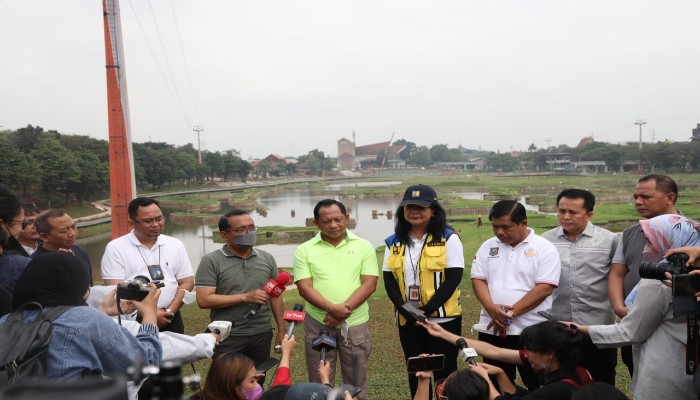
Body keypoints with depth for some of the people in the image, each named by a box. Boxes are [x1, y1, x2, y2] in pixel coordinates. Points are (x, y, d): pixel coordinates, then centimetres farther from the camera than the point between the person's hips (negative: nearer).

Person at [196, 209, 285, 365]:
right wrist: (245, 297, -18)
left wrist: (281, 330, 7)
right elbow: (204, 300, -14)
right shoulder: (211, 261, -6)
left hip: (262, 335, 4)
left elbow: (275, 295, 11)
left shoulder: (267, 258, 7)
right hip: (228, 338, -3)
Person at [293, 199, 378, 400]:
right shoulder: (304, 250, 0)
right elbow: (304, 288, -7)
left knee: (356, 383, 12)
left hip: (355, 323, 0)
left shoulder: (364, 246, 1)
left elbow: (369, 284, -6)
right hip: (318, 324, 0)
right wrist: (332, 308, -22)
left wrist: (344, 309, -18)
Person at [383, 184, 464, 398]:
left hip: (443, 318, -3)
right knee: (416, 373, 14)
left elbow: (453, 279, -11)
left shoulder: (448, 238, -5)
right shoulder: (394, 242, 5)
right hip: (407, 321, 4)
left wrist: (426, 310, -18)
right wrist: (406, 311, -12)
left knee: (445, 373, 6)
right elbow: (389, 280, 2)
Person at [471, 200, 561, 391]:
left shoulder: (544, 248, -6)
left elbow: (544, 288, -13)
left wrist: (511, 312, -16)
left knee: (536, 385, 7)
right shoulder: (488, 246, 8)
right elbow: (478, 279, 3)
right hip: (492, 329, 4)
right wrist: (491, 308, -15)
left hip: (531, 331, -4)